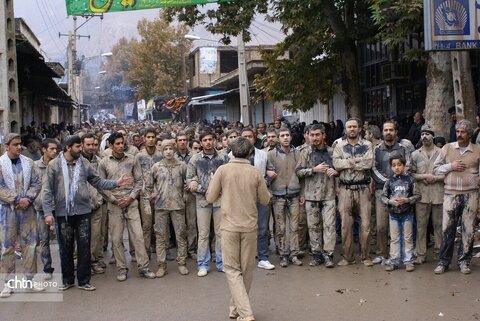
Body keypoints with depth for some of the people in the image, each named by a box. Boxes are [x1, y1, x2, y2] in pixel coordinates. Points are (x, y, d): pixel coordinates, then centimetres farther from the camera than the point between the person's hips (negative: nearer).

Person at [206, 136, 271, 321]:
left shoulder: (222, 170, -7)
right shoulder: (255, 173, -3)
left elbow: (210, 198, -2)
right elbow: (265, 200, 6)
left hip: (230, 226, -2)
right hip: (250, 226, 2)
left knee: (232, 269, 5)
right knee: (246, 269, 15)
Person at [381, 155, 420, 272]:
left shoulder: (410, 179, -4)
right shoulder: (390, 181, 1)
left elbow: (417, 195, -4)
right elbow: (383, 196, 2)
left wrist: (407, 200, -19)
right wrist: (390, 201, -16)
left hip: (407, 213, -2)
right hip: (393, 213, 2)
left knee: (408, 238, 6)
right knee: (394, 238, 9)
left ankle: (408, 261, 14)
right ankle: (394, 261, 16)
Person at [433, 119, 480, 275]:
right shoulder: (447, 148, 8)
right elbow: (436, 168, 9)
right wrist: (450, 166, -6)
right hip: (451, 194, 0)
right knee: (447, 229, 0)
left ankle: (464, 261, 15)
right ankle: (443, 261, 10)